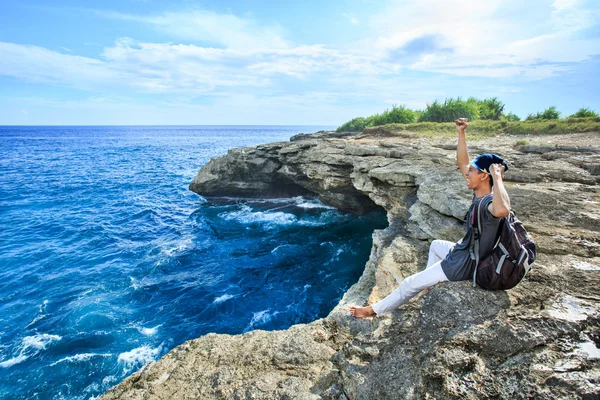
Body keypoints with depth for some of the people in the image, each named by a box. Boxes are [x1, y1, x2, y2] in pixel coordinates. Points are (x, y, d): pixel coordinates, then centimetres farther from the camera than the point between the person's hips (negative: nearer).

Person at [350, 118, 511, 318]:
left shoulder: (489, 203, -30)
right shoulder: (479, 193, -4)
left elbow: (503, 209, -58)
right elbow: (461, 163, 5)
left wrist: (497, 177, -44)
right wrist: (461, 133, -1)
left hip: (463, 264, -9)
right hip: (463, 253, 9)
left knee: (410, 284, 0)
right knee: (435, 244, 38)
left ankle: (374, 310, 18)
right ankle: (430, 282, 46)